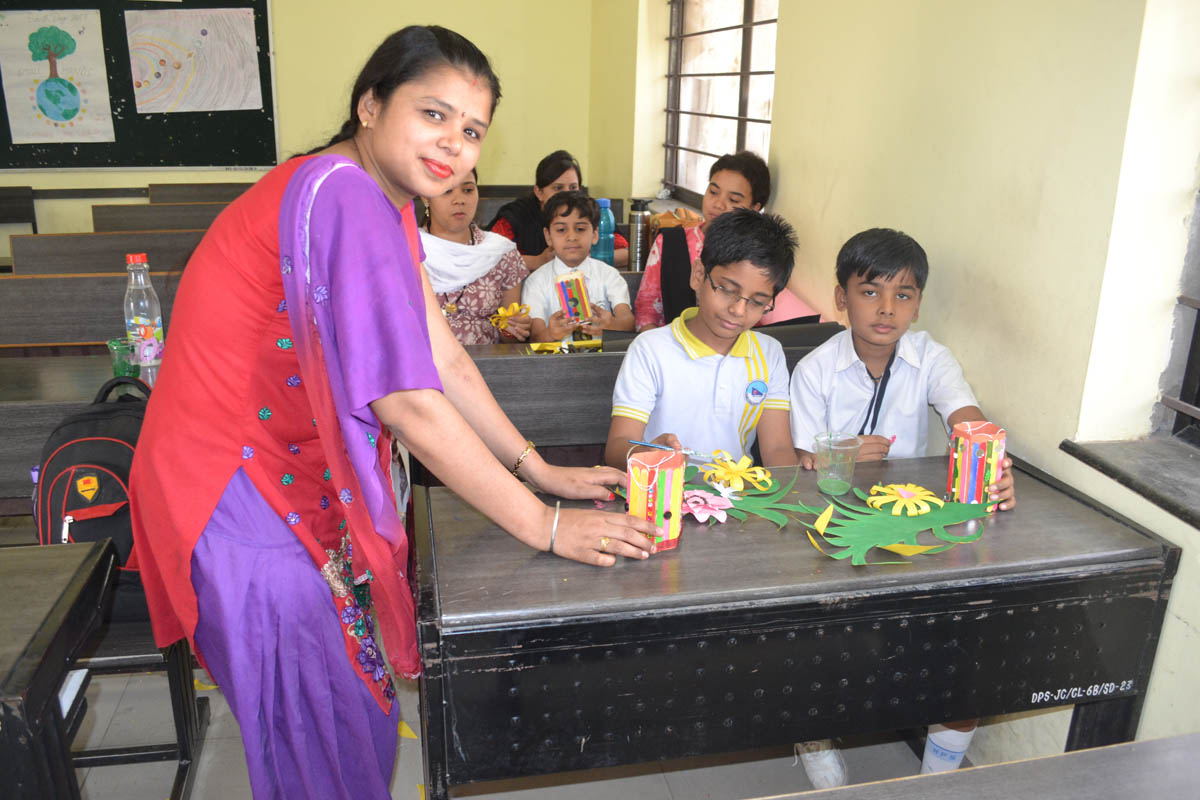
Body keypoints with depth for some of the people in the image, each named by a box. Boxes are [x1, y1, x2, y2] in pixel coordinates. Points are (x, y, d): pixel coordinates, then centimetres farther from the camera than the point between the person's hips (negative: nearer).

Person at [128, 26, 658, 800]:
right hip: (237, 501, -9)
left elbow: (446, 360, 6)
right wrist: (544, 525, -22)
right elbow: (410, 405, -29)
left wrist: (539, 470, 4)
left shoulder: (386, 203, 6)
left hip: (293, 484, 9)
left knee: (362, 714, 20)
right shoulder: (344, 198, -26)